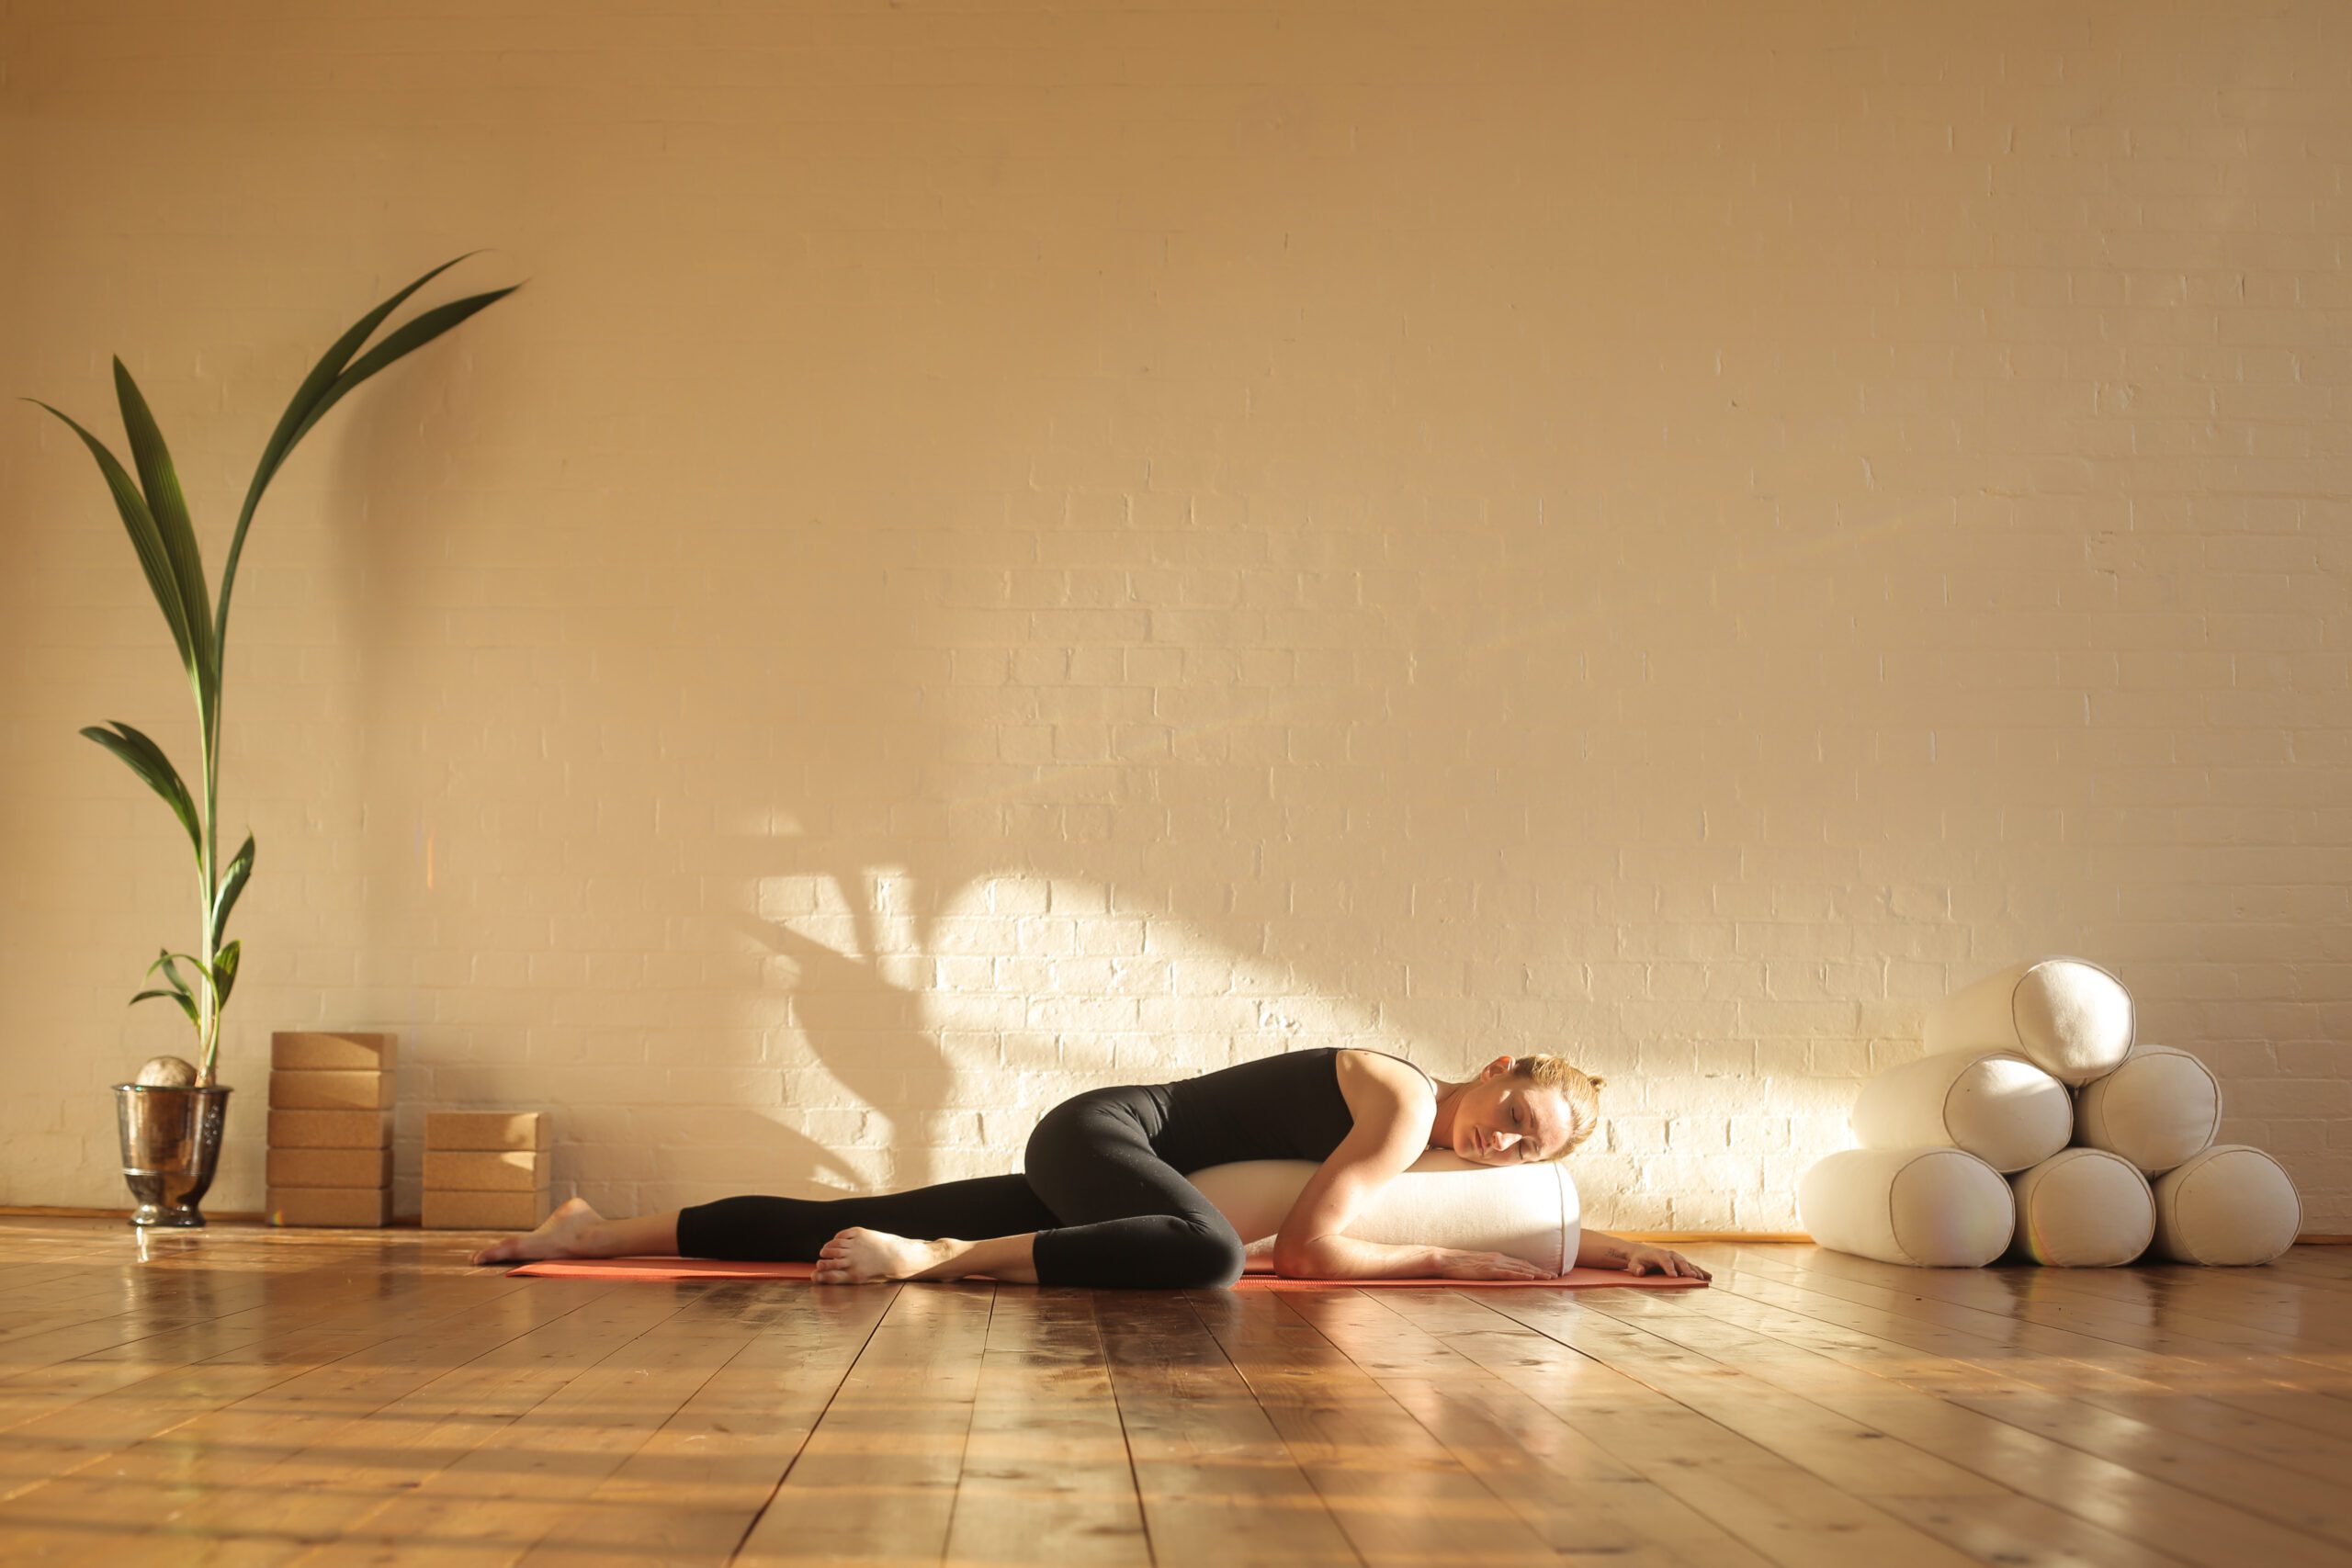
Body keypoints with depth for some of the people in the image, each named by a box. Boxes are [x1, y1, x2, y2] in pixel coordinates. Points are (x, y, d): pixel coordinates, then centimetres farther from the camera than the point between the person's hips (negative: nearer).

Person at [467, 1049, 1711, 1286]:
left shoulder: (1429, 1133, 10)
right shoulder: (1408, 1099, -15)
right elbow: (1310, 1246, -20)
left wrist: (1604, 1248, 18)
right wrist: (1454, 1264, -11)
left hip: (1095, 1164, 8)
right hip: (1100, 1134, -8)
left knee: (851, 1229, 7)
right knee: (1206, 1257, -40)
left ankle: (594, 1233, 13)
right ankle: (933, 1260, -32)